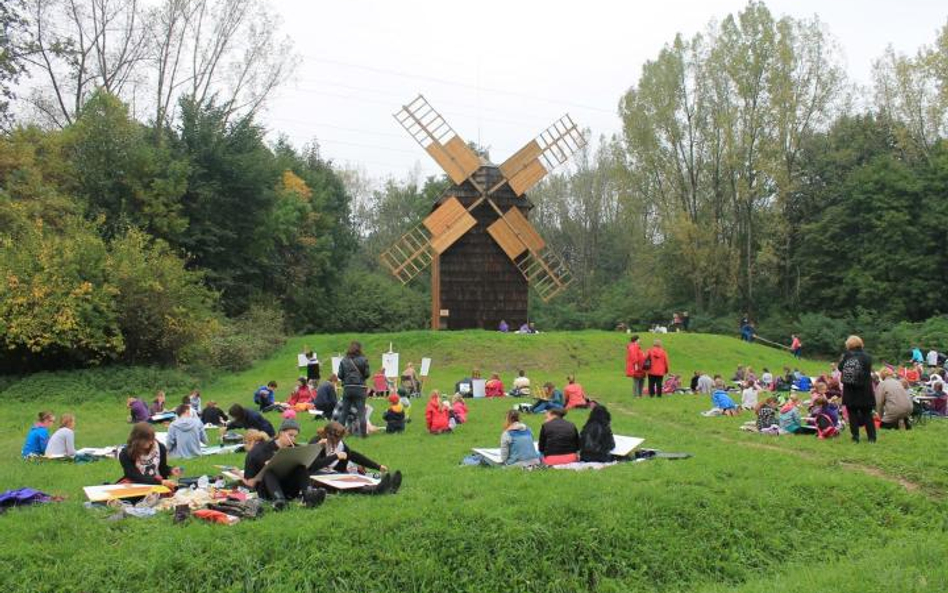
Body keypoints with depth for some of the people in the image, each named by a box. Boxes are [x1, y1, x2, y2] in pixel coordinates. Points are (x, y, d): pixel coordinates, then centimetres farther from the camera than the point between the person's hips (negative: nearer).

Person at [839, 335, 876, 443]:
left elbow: (840, 368, 0)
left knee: (852, 413, 9)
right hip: (864, 390, 0)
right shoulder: (866, 357, -7)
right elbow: (869, 371, -5)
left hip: (849, 391, 0)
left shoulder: (845, 356, -5)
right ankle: (871, 437, 11)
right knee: (867, 414, 11)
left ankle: (855, 437, 7)